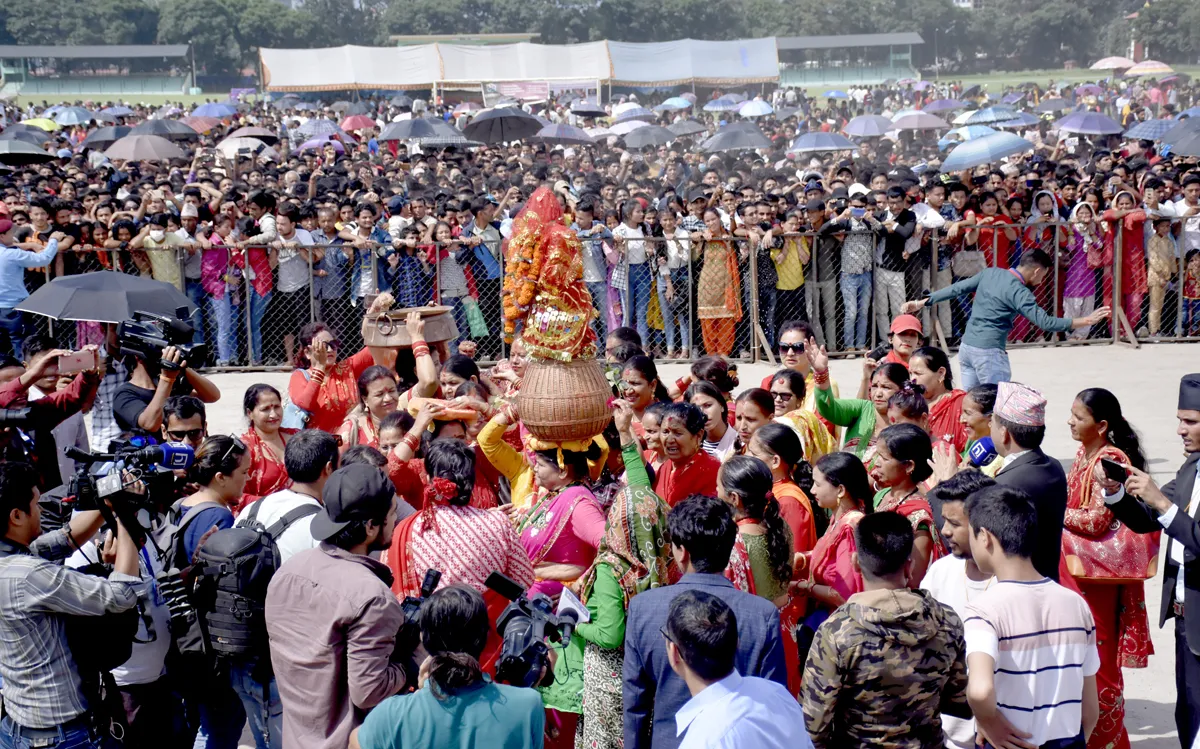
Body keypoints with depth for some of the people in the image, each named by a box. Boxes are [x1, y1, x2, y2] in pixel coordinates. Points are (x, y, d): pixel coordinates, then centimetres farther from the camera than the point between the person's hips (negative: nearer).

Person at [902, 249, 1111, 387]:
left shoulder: (990, 273, 7)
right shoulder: (1018, 291, -14)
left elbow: (956, 289, 9)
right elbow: (1045, 322, -20)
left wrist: (922, 303, 15)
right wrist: (1086, 321, -18)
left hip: (966, 347, 8)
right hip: (989, 352, -8)